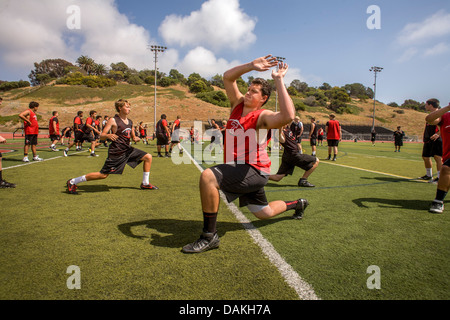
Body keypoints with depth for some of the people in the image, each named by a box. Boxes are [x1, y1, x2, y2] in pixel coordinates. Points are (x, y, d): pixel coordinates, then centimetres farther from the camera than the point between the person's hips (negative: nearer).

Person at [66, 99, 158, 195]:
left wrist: (136, 138, -5)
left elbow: (133, 137, 18)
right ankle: (72, 182, 11)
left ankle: (145, 184, 11)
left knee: (148, 157, -1)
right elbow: (102, 136, -12)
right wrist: (108, 135, -34)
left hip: (128, 150, 7)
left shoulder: (130, 122, 9)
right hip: (116, 152, -7)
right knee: (103, 175, -4)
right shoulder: (113, 120, -11)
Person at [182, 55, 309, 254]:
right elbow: (228, 77, 8)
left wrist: (279, 80, -28)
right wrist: (252, 66, -5)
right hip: (240, 169, 8)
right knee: (265, 213, 25)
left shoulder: (263, 116, -16)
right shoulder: (238, 104, 6)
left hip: (254, 170, -8)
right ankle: (298, 204, 52)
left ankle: (209, 236, -20)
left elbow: (288, 116, -37)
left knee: (207, 176, -30)